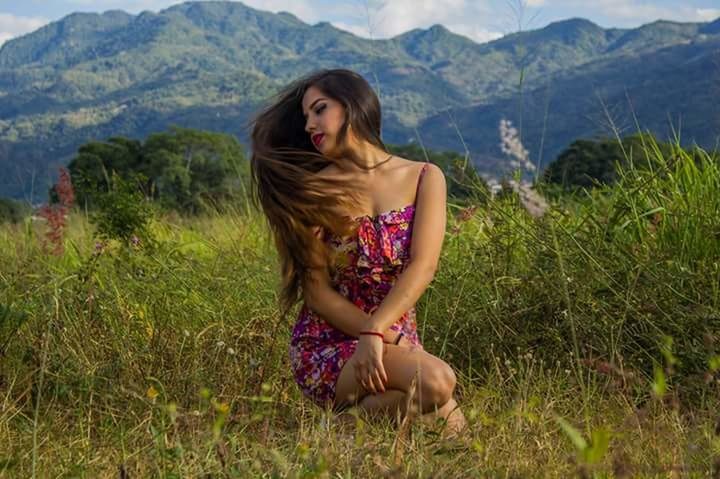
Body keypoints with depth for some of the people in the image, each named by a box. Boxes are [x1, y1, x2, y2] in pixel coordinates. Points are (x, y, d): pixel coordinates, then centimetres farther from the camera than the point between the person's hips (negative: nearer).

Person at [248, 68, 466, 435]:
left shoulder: (423, 178, 3)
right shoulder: (314, 191, -1)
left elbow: (423, 266, -11)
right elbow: (318, 294, -5)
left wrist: (376, 333, -26)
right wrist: (386, 338, -18)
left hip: (400, 340, 3)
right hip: (327, 344, -3)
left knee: (450, 420, -26)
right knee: (436, 381, -31)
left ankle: (364, 409, 2)